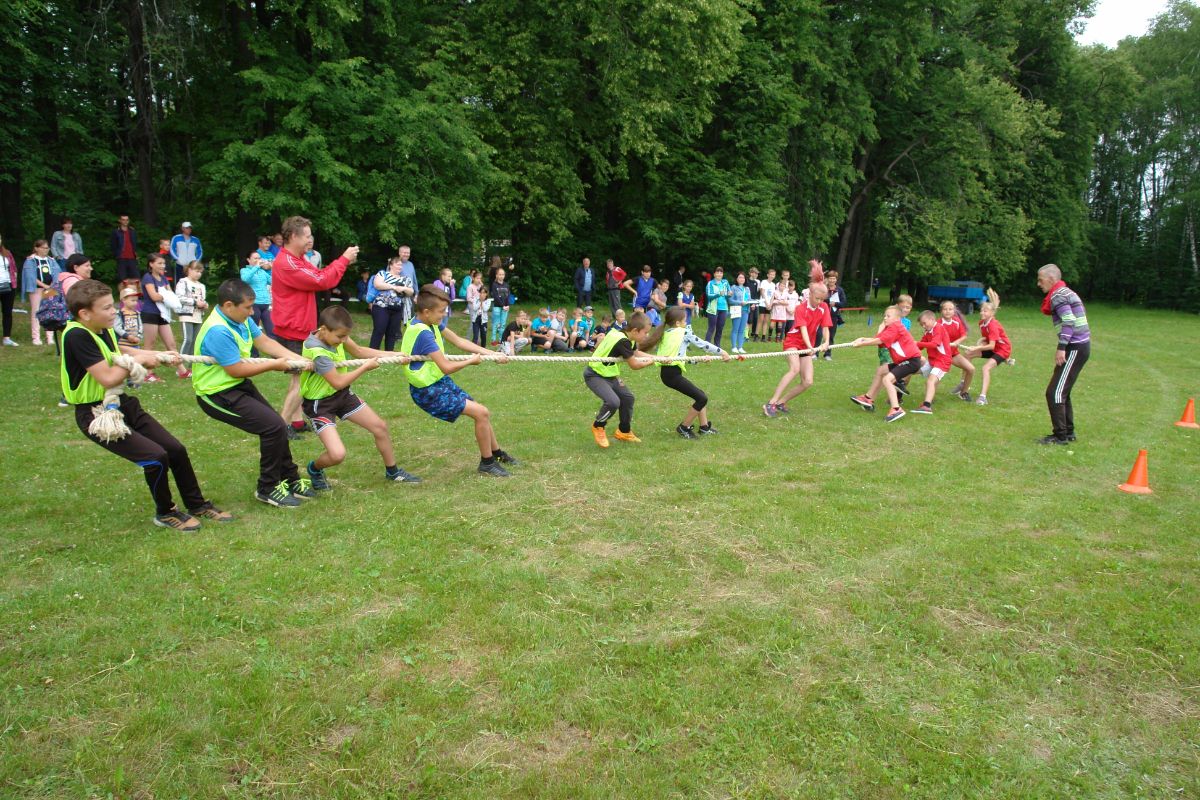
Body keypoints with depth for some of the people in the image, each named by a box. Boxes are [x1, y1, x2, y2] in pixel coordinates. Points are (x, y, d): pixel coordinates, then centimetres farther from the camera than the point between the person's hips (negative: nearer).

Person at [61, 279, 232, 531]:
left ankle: (197, 505, 22)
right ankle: (165, 513, 6)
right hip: (96, 415, -9)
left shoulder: (102, 329, 3)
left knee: (176, 449, 6)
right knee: (156, 457, -19)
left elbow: (117, 351, 25)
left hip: (122, 403, 9)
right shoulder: (77, 336, -23)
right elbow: (108, 378, -28)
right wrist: (138, 360, -13)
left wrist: (160, 356, 14)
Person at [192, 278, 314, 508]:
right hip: (218, 394, -10)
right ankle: (267, 489, 2)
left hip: (238, 386, 10)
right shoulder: (218, 331, -29)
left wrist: (300, 359, -7)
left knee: (275, 425, 14)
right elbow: (236, 370, -25)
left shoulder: (240, 318, -2)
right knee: (274, 427, -15)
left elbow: (265, 342, 3)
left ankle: (290, 480, 30)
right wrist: (274, 365, -15)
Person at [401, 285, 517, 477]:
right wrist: (471, 361, -8)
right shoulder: (422, 333, -27)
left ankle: (496, 453, 32)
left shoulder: (432, 323, 1)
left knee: (482, 413, 13)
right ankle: (487, 463, 4)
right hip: (428, 391, -9)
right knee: (481, 413, -12)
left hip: (440, 382, 9)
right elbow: (446, 367, -27)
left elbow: (458, 341, 5)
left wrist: (491, 354, -2)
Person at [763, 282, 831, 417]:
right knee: (795, 369, -33)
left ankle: (781, 402, 9)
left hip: (807, 347, 6)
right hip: (793, 341, -6)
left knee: (808, 382, -7)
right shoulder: (801, 308, -15)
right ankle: (771, 403, -35)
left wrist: (826, 342, -28)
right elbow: (803, 329, -27)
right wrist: (809, 346, -43)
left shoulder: (824, 307, -1)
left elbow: (825, 327, -8)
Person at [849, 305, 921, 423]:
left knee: (887, 379, -23)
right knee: (880, 371, 23)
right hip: (903, 360, 11)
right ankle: (869, 399, 32)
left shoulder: (895, 326, -15)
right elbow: (878, 339, 3)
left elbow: (879, 341, -23)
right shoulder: (890, 328, 14)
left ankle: (896, 409, -28)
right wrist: (863, 339, -13)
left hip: (912, 360, -11)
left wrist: (861, 344, -16)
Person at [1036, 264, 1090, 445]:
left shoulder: (1058, 295, -11)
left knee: (1054, 392, -7)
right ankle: (1069, 432, 23)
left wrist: (1061, 347, -25)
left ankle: (1060, 435, -2)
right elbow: (1073, 319, 18)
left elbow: (1069, 321, -22)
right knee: (1062, 392, 17)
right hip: (1081, 346, 10)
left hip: (1074, 348, -10)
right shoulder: (1066, 292, 19)